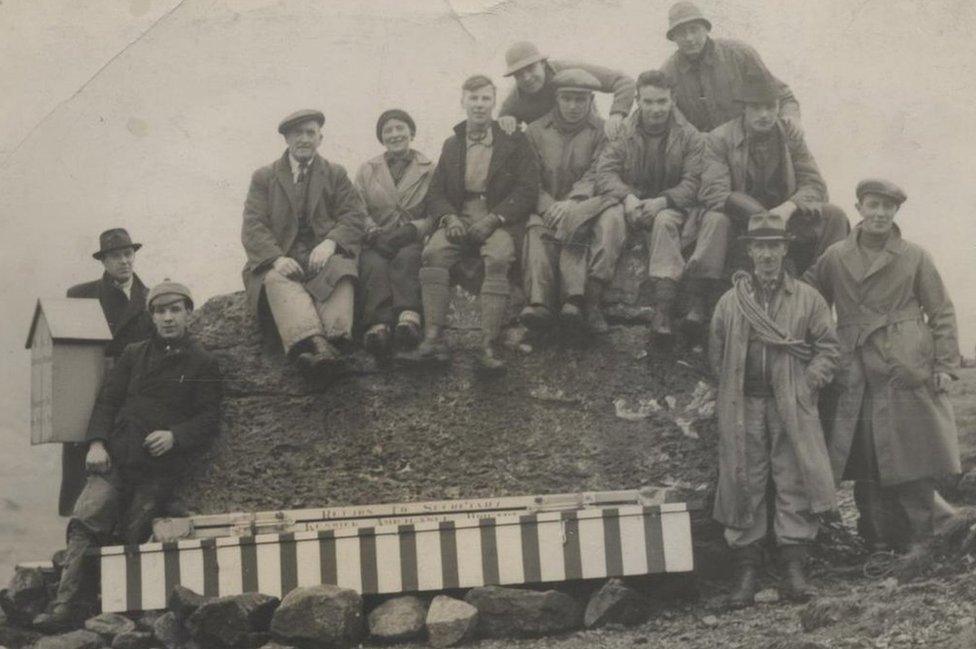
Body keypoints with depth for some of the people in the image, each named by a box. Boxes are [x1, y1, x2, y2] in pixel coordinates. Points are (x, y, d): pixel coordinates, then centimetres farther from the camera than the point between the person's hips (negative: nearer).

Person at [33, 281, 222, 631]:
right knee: (85, 521, -16)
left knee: (133, 537, -5)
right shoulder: (134, 354, 17)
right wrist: (97, 442, -2)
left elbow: (210, 417, 2)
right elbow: (107, 399, 13)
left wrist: (174, 435, -15)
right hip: (116, 459, 2)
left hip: (161, 469, -2)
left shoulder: (203, 363, 7)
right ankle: (65, 608, -19)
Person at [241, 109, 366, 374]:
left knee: (340, 271, -34)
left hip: (323, 255, 1)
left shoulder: (335, 174, 20)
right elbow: (253, 227, 3)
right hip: (279, 257, 0)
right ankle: (314, 342, -58)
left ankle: (332, 340, -56)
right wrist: (277, 258, -18)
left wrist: (330, 243, -16)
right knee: (277, 280, -35)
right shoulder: (263, 177, 16)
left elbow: (354, 216, 7)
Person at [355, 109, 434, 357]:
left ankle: (407, 319, -55)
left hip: (413, 242, -1)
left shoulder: (429, 170, 15)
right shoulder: (367, 170, 21)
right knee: (374, 264, -34)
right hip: (377, 243, 1)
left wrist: (412, 229, -13)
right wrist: (374, 233, -12)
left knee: (406, 258, -36)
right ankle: (378, 325, -54)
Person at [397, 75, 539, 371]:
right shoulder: (452, 144, 20)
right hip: (459, 218, 3)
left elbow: (527, 190, -1)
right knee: (433, 252, -29)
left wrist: (493, 219, -14)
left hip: (500, 220, -3)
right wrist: (449, 218, -8)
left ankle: (489, 345, -38)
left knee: (497, 257, -36)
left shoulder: (514, 141, 8)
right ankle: (433, 340, -32)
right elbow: (435, 192, 15)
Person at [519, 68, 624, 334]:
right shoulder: (536, 131, 13)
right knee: (537, 230, -33)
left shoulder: (601, 131, 8)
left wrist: (571, 203, -22)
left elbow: (596, 176, -5)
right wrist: (549, 207, -15)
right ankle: (539, 301, -48)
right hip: (546, 205, 1)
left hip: (585, 203, -1)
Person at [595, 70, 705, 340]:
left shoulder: (689, 136, 3)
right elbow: (605, 171, -6)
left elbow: (693, 183, -8)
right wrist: (628, 197, -26)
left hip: (673, 206, -2)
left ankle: (664, 306, -44)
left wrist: (661, 201, -25)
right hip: (634, 204, 2)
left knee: (665, 221, -37)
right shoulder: (624, 133, 7)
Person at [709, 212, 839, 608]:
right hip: (743, 407, 0)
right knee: (744, 485, 0)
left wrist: (808, 382, -3)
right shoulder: (730, 302, 7)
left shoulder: (807, 299, 7)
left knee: (794, 484, -2)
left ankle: (794, 569, 4)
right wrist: (732, 392, 5)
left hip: (792, 409, 0)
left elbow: (828, 346, 8)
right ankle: (746, 572, 6)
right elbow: (716, 355, 12)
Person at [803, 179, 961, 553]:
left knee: (911, 460, 0)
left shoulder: (915, 257, 4)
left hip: (909, 370, -1)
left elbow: (942, 313, 5)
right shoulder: (834, 258, 7)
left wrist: (945, 365, -2)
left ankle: (918, 542, 12)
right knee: (867, 465, 4)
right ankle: (878, 541, 16)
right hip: (857, 378, 2)